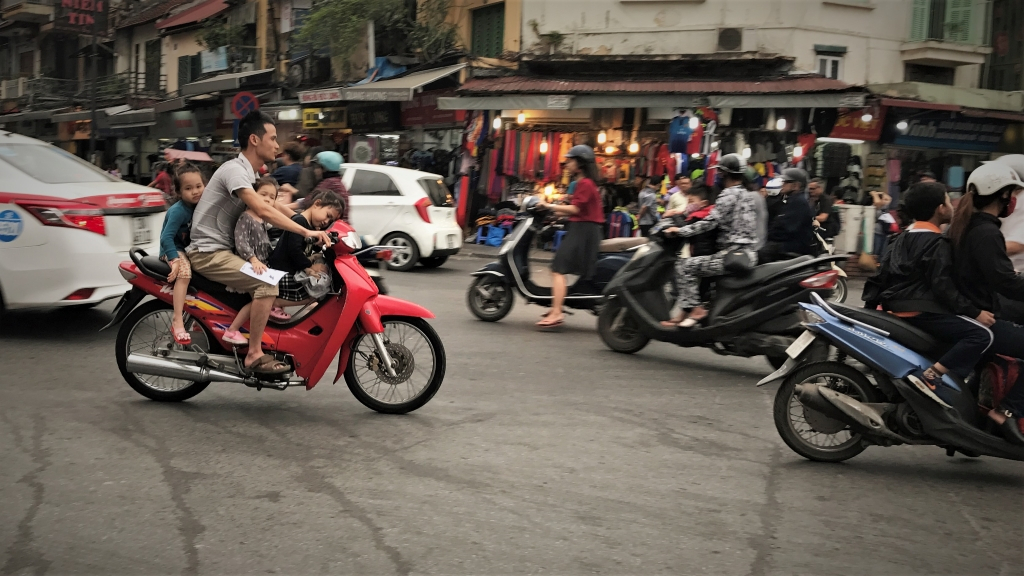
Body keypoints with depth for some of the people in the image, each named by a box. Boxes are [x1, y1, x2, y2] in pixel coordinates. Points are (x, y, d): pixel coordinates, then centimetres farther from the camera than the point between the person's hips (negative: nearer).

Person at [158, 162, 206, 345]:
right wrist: (175, 260, -36)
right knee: (184, 272, -34)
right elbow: (166, 237, -27)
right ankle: (177, 321, -36)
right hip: (174, 250, -8)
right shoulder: (178, 211, -20)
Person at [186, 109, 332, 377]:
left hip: (225, 250, 10)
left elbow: (267, 210, 20)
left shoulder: (249, 173, 15)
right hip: (209, 252, -10)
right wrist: (306, 232, -32)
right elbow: (263, 212, -29)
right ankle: (254, 355, -22)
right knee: (267, 283, -25)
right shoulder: (234, 170, -17)